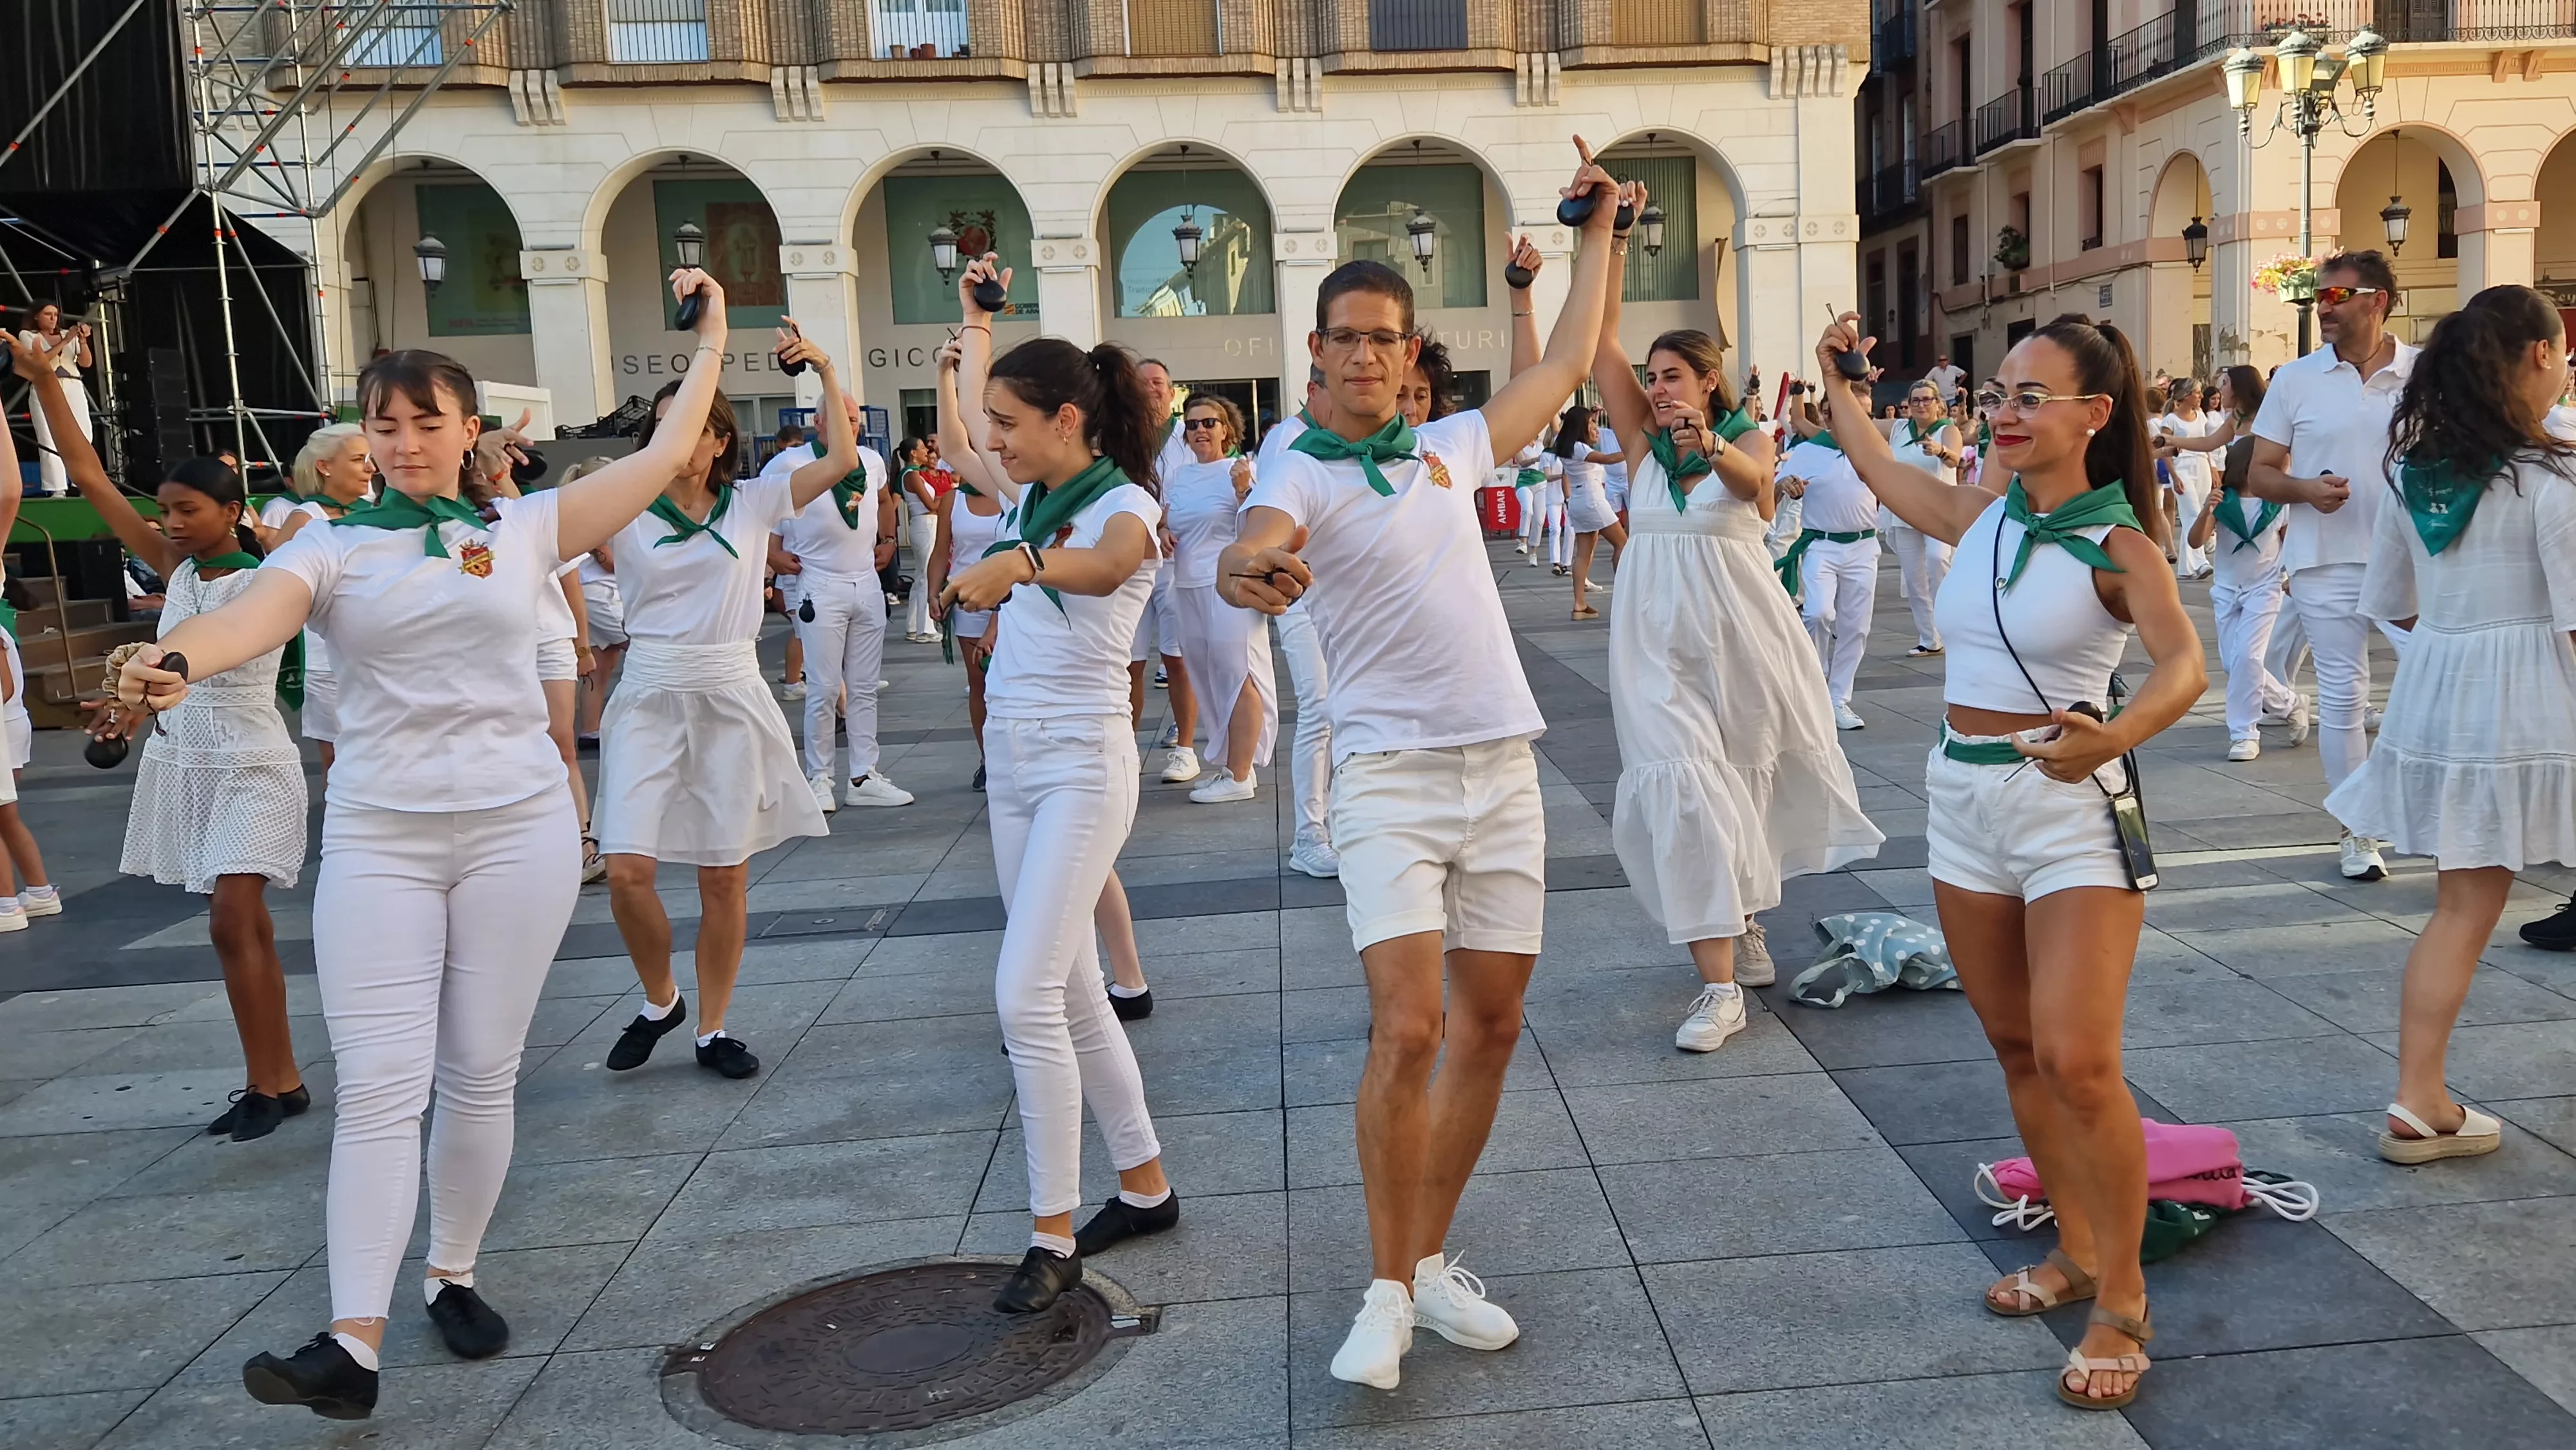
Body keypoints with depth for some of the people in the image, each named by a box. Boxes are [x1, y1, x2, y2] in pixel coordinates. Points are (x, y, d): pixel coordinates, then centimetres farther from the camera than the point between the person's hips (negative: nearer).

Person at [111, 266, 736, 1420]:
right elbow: (254, 616, -17)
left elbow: (666, 453, 6)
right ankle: (353, 1343, -6)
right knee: (377, 1088, -6)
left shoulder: (524, 530, 7)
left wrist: (711, 333, 10)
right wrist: (175, 657, -40)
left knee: (482, 1077, 8)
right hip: (379, 838, -1)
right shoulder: (331, 549, 3)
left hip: (517, 827, 1)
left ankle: (453, 1277, 26)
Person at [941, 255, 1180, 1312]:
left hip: (1083, 767, -8)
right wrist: (975, 316, 34)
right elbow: (970, 411, 30)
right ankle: (1145, 1187, 25)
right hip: (1013, 762, 9)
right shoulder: (1029, 492, 9)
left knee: (1027, 996, -13)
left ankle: (1054, 1237, -2)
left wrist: (1019, 563, -56)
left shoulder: (1125, 504, -13)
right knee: (1070, 992, 12)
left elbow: (1110, 564, -39)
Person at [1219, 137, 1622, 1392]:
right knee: (1407, 1031, -15)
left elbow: (1569, 362, 24)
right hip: (1390, 778, -6)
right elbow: (1247, 550, -28)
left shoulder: (1451, 447, 12)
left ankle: (1431, 1259, 22)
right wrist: (1250, 567, -51)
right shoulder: (1300, 473, -5)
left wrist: (1597, 227, 26)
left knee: (1489, 1030, 8)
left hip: (1503, 771, 6)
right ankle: (1386, 1292, 1)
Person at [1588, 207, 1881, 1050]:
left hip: (1739, 631, -1)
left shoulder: (1746, 436, 0)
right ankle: (1721, 987, -11)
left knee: (1749, 781, 10)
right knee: (1683, 789, -11)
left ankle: (1737, 920, 38)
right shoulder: (1644, 439, 6)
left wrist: (1712, 447, -46)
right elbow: (1602, 344, -3)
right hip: (1659, 635, 1)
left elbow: (1754, 486, -24)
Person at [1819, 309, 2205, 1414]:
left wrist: (2111, 739, -45)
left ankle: (2123, 1302, 4)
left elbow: (2184, 666, -27)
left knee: (2077, 1063, -11)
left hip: (2070, 805, -6)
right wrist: (1837, 378, 30)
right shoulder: (1981, 517, 6)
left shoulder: (2116, 544, -10)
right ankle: (2076, 1252, 29)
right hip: (1964, 797, 6)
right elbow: (1877, 470, 26)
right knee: (2016, 1048, 13)